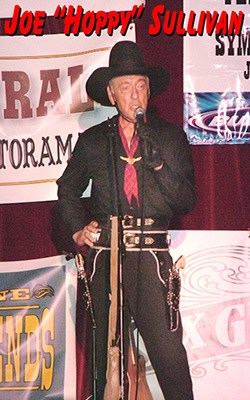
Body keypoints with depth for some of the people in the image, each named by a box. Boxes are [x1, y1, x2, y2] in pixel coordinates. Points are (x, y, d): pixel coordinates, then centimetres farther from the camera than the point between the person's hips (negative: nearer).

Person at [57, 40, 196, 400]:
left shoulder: (171, 137, 7)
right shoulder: (92, 140, 10)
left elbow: (187, 200, 1)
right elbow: (68, 187, 25)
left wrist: (158, 163, -12)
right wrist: (77, 229, 12)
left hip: (151, 253, -2)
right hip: (104, 255, 2)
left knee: (168, 349, -9)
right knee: (107, 349, 8)